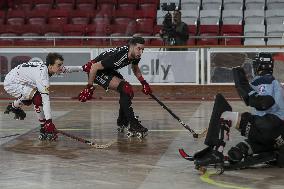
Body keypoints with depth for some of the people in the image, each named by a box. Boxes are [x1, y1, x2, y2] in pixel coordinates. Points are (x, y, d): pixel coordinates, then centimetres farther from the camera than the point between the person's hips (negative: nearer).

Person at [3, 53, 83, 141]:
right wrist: (49, 122, -40)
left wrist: (81, 68, 15)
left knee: (30, 98, 31)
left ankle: (13, 106, 62)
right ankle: (44, 130, -15)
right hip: (11, 83, -10)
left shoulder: (46, 66, -10)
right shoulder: (42, 74, -34)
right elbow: (45, 99, -38)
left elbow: (66, 69, 11)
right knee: (38, 98, -24)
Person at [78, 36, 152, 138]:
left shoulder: (135, 56, -9)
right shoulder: (118, 56, -35)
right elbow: (94, 67, -30)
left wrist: (143, 82, 4)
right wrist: (89, 87, -24)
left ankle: (122, 123, 25)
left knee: (128, 91, 5)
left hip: (108, 70, 9)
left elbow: (135, 68, 16)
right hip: (96, 70, -9)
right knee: (125, 89, -22)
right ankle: (133, 127, -23)